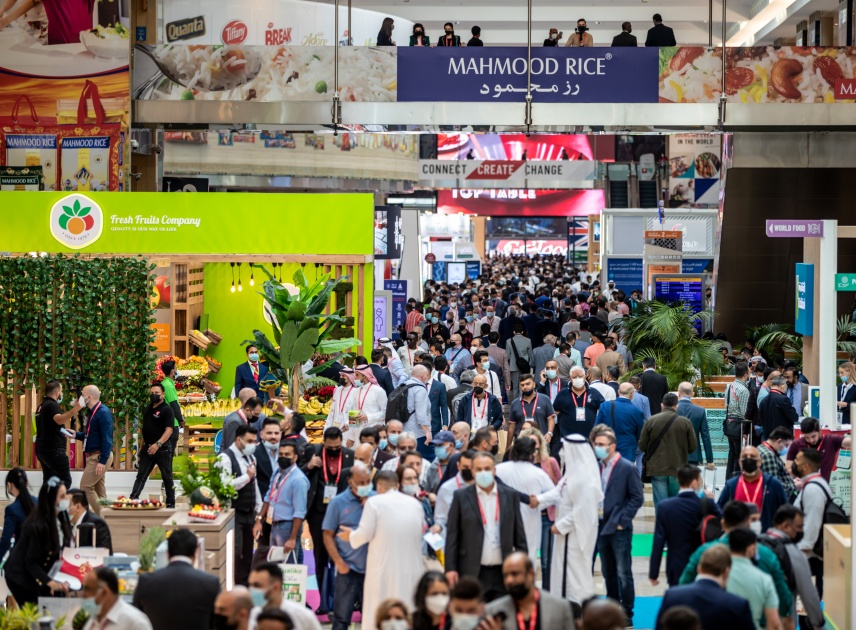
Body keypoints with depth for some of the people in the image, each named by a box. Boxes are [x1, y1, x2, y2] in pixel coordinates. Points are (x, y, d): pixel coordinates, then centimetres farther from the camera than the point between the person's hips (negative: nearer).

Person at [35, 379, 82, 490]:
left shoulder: (42, 406, 17)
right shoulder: (52, 405, -13)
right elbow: (59, 419, -35)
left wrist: (62, 430, 37)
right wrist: (74, 410, -49)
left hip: (42, 449, 10)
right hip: (53, 449, -10)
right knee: (65, 481, -10)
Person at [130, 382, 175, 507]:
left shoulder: (167, 410, -10)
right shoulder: (148, 409, 12)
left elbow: (169, 430, -20)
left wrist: (158, 444, -31)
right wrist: (142, 446, 17)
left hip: (162, 449, -7)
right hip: (147, 448, 7)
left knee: (167, 477, 3)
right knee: (141, 475, 2)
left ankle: (171, 503, 10)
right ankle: (133, 499, -2)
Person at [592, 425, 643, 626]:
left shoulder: (627, 468, -9)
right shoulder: (598, 467, 7)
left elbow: (637, 498, -9)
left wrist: (622, 521, -12)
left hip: (619, 529, -6)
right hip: (601, 528, 6)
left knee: (623, 574, -2)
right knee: (608, 573, 13)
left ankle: (626, 615, 5)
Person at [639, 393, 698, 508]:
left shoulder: (651, 421, -4)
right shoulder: (685, 422, -3)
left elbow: (642, 446, 0)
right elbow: (693, 447, 0)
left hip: (657, 469, -1)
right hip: (678, 469, 1)